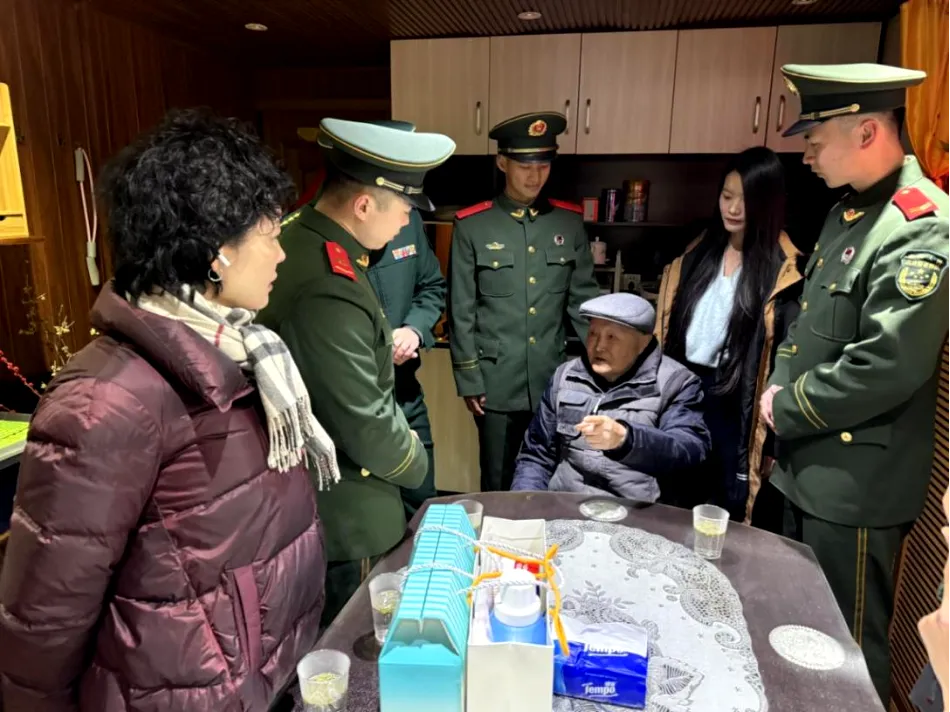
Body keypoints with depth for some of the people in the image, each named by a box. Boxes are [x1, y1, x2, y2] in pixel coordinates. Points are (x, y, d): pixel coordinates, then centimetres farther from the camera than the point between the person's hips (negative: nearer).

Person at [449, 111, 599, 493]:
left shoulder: (570, 222, 3)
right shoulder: (471, 226, -4)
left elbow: (583, 300, 7)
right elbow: (461, 311, -3)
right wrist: (468, 379, -4)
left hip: (555, 381, 2)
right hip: (497, 383, -2)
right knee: (498, 486, 13)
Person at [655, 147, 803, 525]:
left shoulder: (783, 271, -9)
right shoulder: (697, 252, 8)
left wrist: (773, 428, -15)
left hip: (735, 406, -4)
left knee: (730, 515, 10)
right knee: (677, 505, 18)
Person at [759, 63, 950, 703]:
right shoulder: (849, 211, 10)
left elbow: (889, 366, -26)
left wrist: (788, 408, -14)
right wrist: (778, 389, 2)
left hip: (857, 480, -9)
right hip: (810, 464, 9)